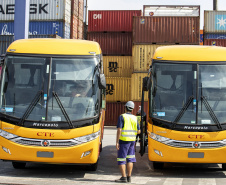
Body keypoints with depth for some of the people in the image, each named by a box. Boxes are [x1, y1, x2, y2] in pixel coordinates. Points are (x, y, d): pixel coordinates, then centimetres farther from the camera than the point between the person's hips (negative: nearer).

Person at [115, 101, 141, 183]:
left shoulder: (122, 117, -9)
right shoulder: (134, 118, 7)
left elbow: (119, 130, -16)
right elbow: (138, 131, 9)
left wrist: (117, 142, -15)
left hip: (123, 140, -6)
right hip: (132, 140, 6)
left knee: (121, 159, 0)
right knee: (130, 159, 11)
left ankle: (123, 177, -2)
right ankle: (129, 177, 11)